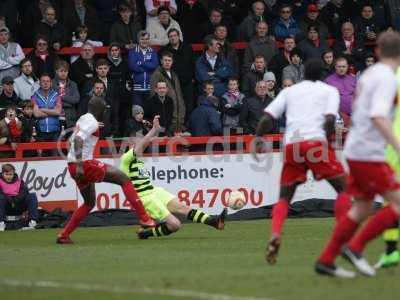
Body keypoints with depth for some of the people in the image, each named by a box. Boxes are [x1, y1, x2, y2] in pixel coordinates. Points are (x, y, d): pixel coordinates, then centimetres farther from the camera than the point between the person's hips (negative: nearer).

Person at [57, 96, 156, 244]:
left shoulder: (82, 119, 18)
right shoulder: (92, 122, -11)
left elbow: (72, 140, 28)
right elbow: (78, 139, -26)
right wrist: (79, 164, -30)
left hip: (74, 166, 10)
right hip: (85, 164, -10)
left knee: (90, 203, 22)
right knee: (123, 178, -5)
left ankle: (63, 235, 17)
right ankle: (144, 218, -12)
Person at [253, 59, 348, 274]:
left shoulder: (289, 91, 22)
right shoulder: (330, 91, 15)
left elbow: (267, 118, 10)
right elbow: (330, 119, -4)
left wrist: (258, 140, 19)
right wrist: (326, 142, 8)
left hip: (291, 144, 3)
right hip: (316, 141, -3)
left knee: (285, 196, 15)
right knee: (343, 187, 9)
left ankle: (275, 235, -10)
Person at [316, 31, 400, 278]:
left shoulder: (369, 74, 13)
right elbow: (378, 116, -27)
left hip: (355, 151, 9)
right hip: (369, 153, -9)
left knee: (362, 207, 14)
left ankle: (326, 260, 14)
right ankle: (355, 247, -10)